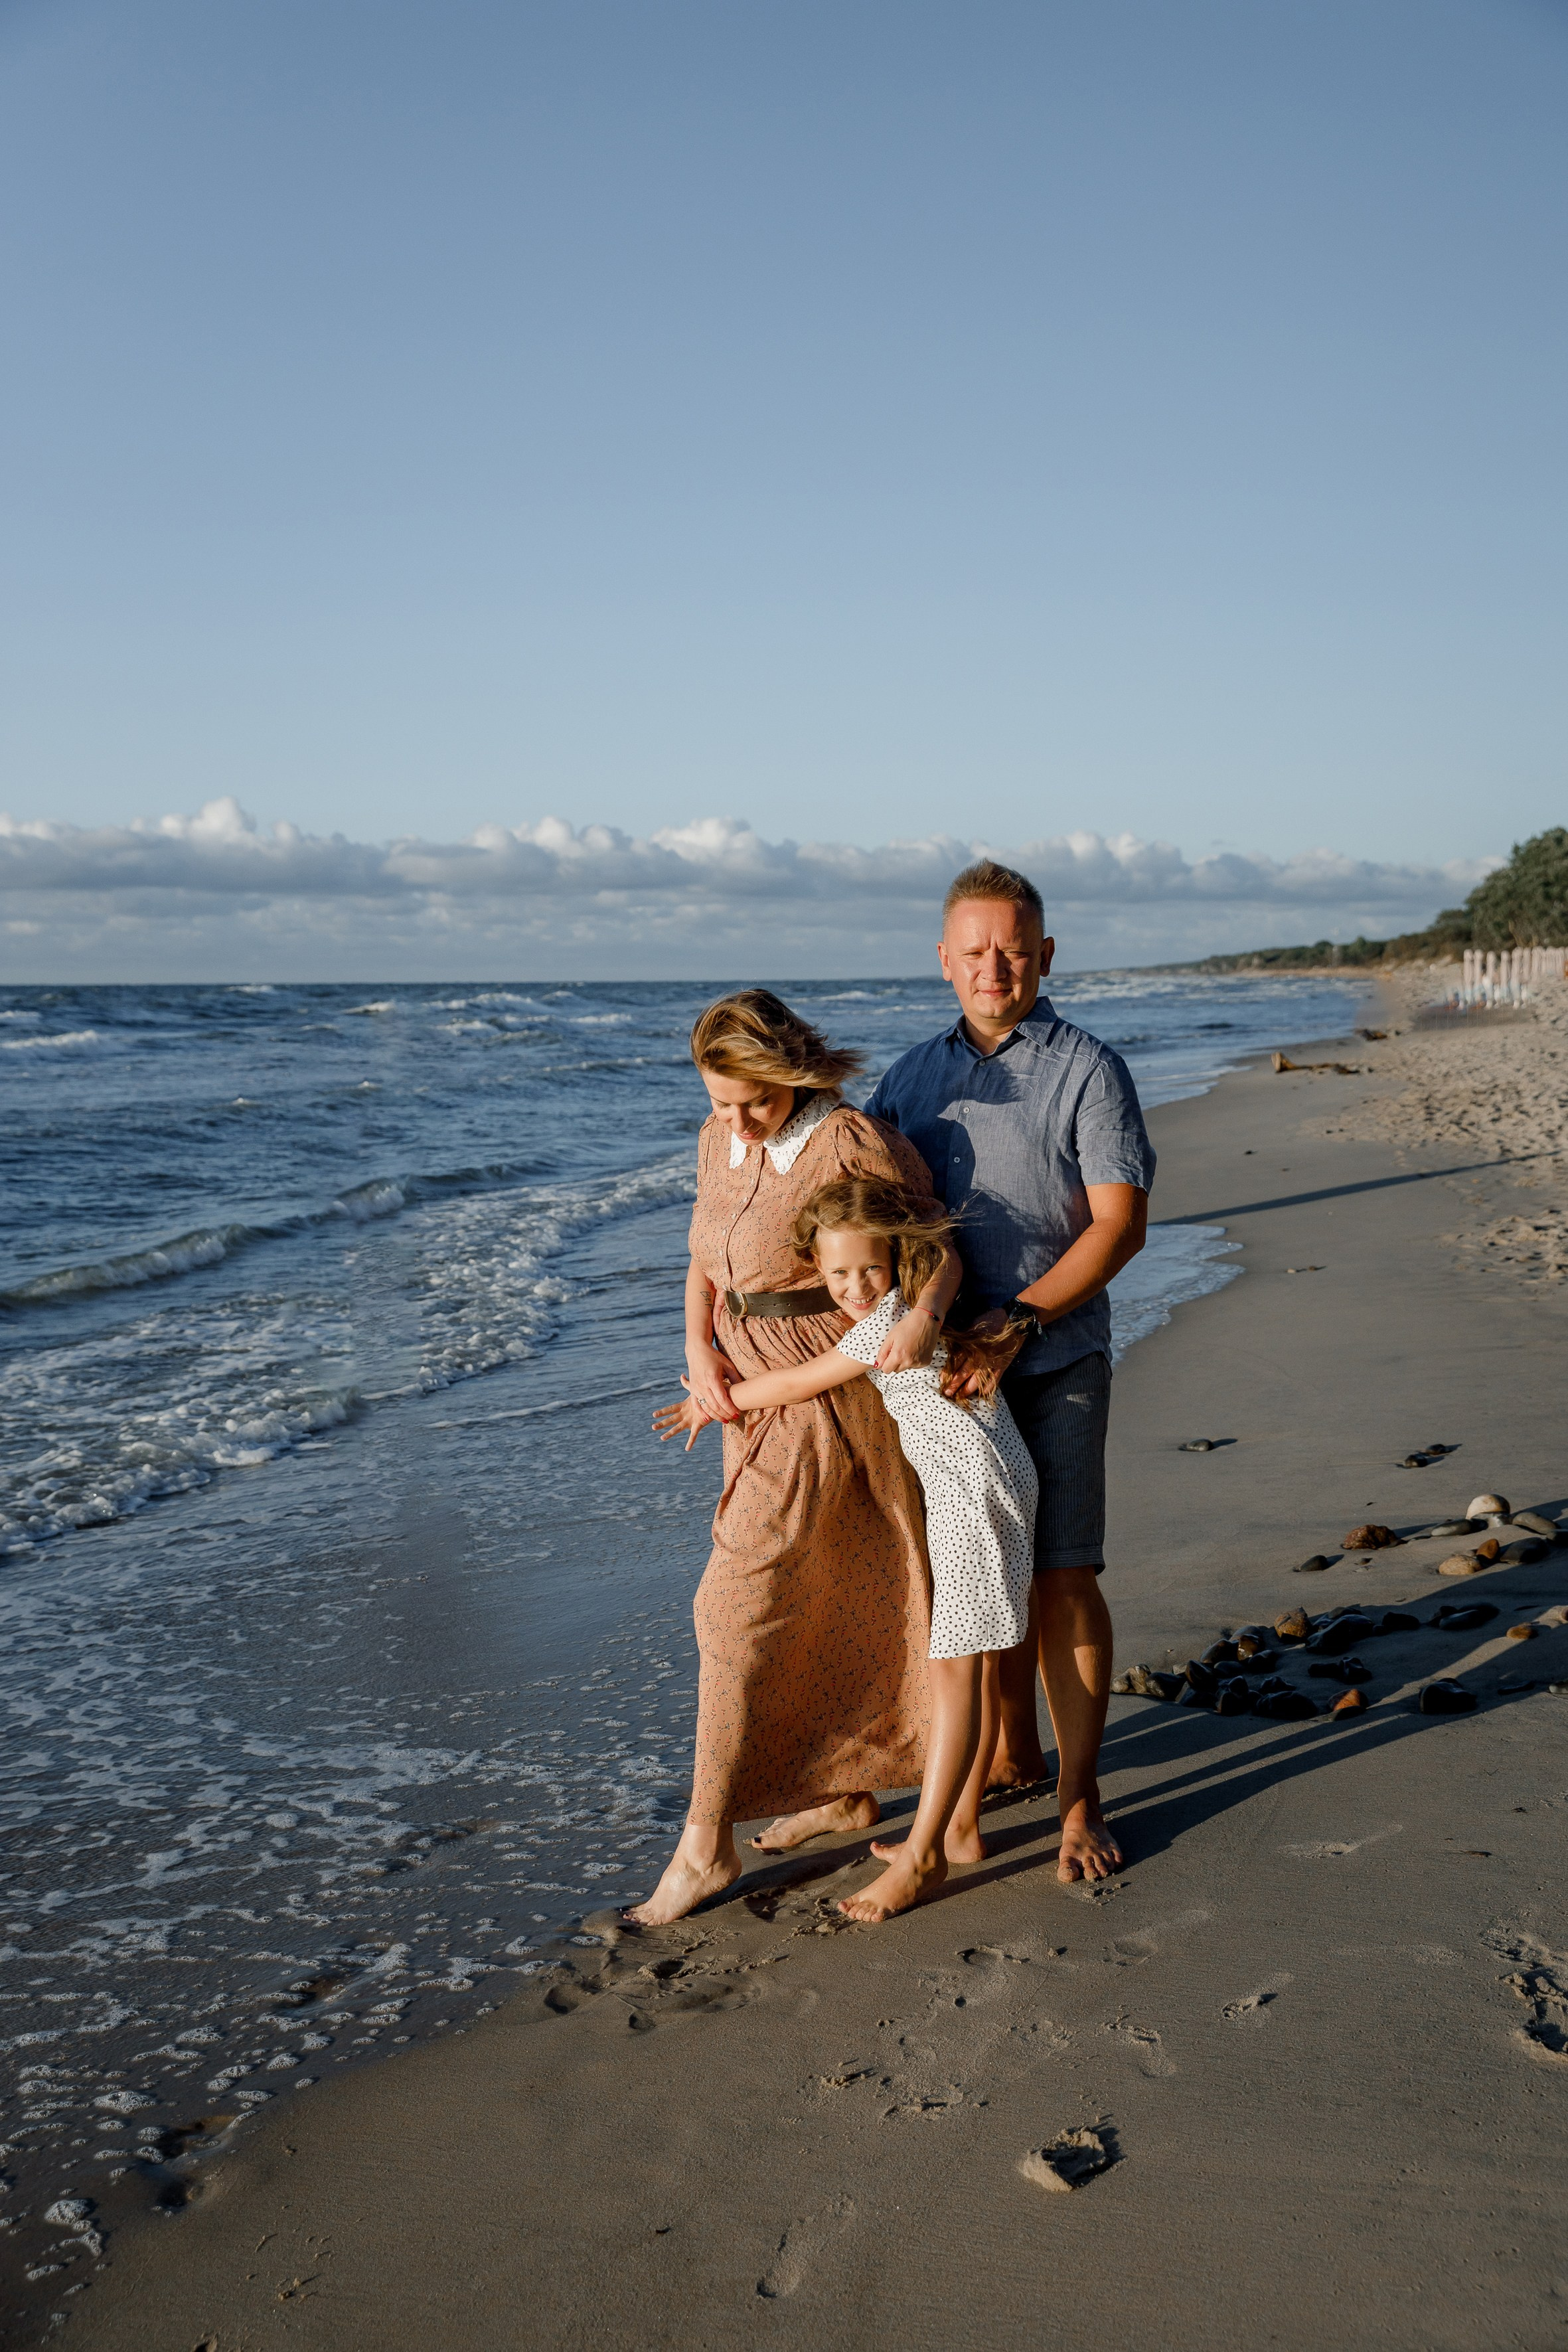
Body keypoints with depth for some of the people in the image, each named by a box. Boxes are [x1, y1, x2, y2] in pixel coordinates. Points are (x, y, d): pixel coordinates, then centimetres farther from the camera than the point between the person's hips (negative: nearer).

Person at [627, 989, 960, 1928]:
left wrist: (924, 1317, -31)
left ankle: (707, 1844, 1)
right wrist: (699, 1351, -7)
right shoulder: (722, 1142, 4)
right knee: (817, 1595, 18)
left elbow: (943, 1245, -11)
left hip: (829, 1392, -8)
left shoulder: (853, 1143, -18)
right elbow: (705, 1266, 11)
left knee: (742, 1603, -7)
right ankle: (848, 1788, 34)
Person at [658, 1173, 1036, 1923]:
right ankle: (961, 1829, 21)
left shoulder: (890, 1321, -18)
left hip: (975, 1488, -11)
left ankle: (922, 1853, -9)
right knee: (974, 1663, 13)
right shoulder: (916, 1307, 10)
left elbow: (795, 1384, -10)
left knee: (955, 1666, -10)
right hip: (960, 1489, 11)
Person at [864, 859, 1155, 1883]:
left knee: (1062, 1576, -4)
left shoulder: (1089, 1069, -5)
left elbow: (1119, 1228, -12)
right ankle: (1013, 1748, 31)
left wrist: (1011, 1322, -21)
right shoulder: (915, 1074, 10)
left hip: (1054, 1361, -5)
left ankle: (1079, 1794, 7)